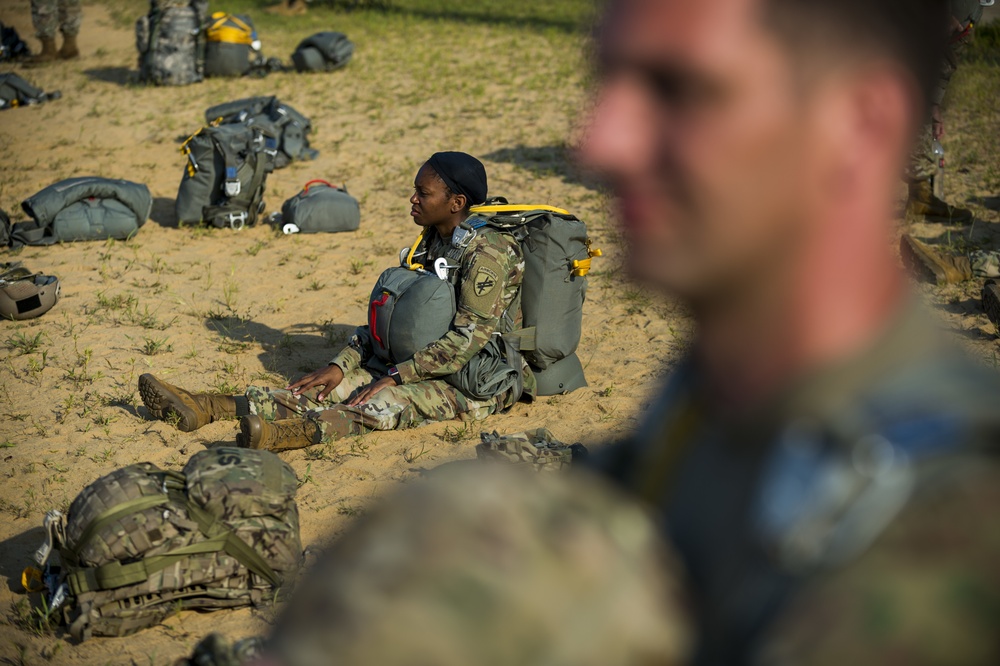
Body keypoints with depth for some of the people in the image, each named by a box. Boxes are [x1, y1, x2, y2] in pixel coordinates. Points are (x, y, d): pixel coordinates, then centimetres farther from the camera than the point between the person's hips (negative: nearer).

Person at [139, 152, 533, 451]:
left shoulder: (487, 252, -16)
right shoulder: (433, 241, 13)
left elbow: (468, 339, -22)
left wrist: (395, 376, -20)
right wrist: (341, 364, 2)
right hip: (427, 367, 8)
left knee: (385, 403, -34)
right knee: (332, 388, -9)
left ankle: (289, 434, -60)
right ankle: (205, 408, -21)